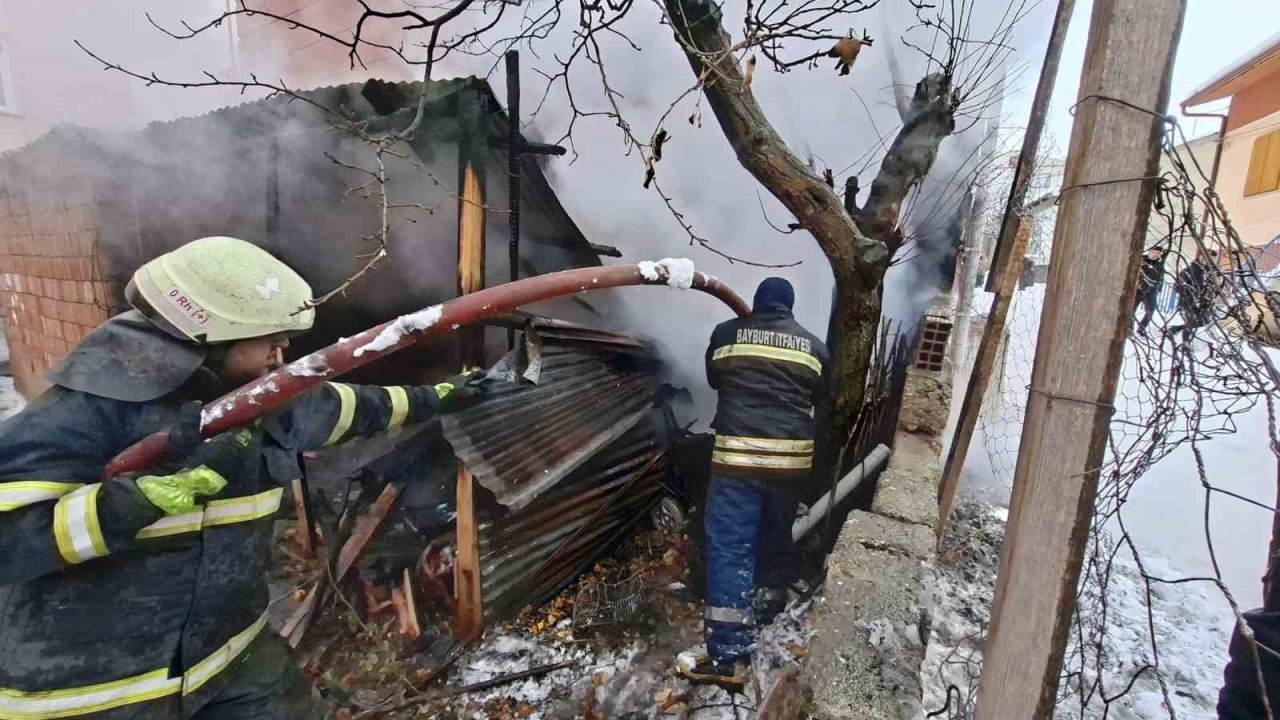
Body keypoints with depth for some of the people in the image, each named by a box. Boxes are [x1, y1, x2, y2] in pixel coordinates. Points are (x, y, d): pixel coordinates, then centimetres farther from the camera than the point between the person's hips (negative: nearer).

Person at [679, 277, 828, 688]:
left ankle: (729, 655, -1)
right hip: (792, 456, 4)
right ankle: (770, 597, 46)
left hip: (738, 453, -3)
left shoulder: (726, 333, 5)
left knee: (729, 546, -2)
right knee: (777, 532, 23)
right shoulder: (813, 345, 10)